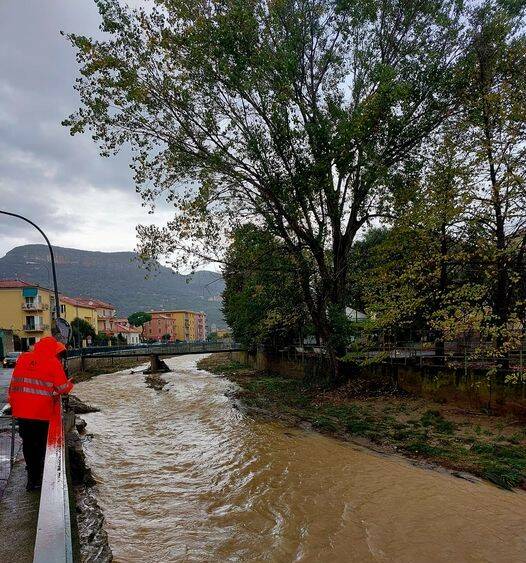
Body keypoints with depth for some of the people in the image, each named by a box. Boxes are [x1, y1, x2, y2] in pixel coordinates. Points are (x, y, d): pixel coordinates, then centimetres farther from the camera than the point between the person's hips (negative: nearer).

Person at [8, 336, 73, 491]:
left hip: (21, 410, 5)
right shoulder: (53, 362, -8)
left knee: (27, 442, 20)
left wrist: (13, 404, 21)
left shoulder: (23, 358, 7)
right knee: (39, 444, 9)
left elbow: (14, 383, 12)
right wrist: (69, 384, 17)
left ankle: (32, 470, 39)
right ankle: (35, 481, 16)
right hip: (41, 412, -5)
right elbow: (62, 388, -4)